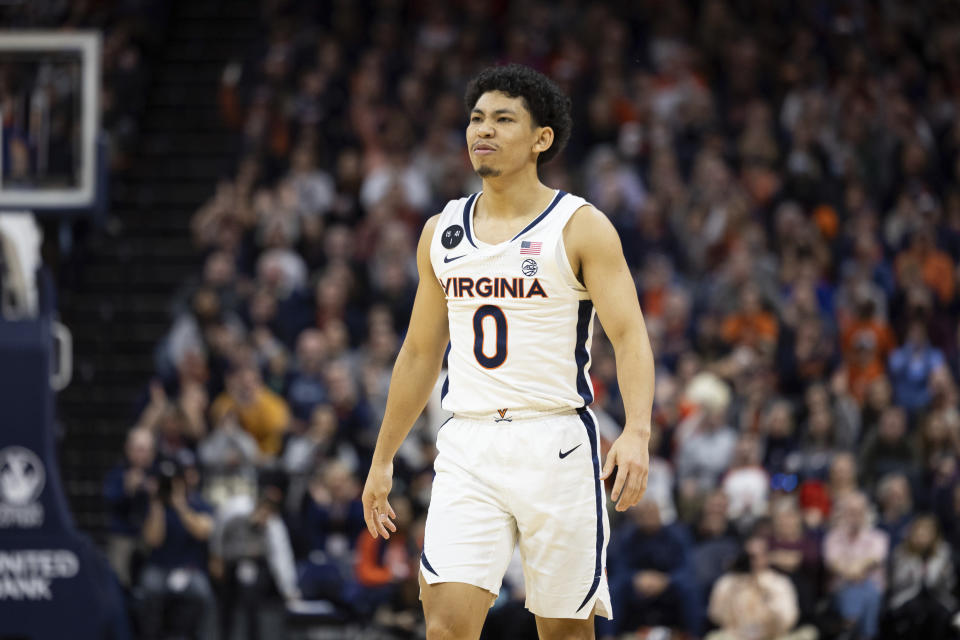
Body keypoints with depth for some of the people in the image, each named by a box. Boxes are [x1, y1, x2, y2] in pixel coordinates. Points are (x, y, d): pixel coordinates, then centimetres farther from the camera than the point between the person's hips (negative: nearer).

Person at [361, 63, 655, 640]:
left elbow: (630, 335, -11)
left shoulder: (581, 227, -3)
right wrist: (383, 460, 21)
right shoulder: (442, 233, 12)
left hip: (555, 443, -3)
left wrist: (637, 433, -27)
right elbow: (420, 354, 21)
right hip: (468, 446, 3)